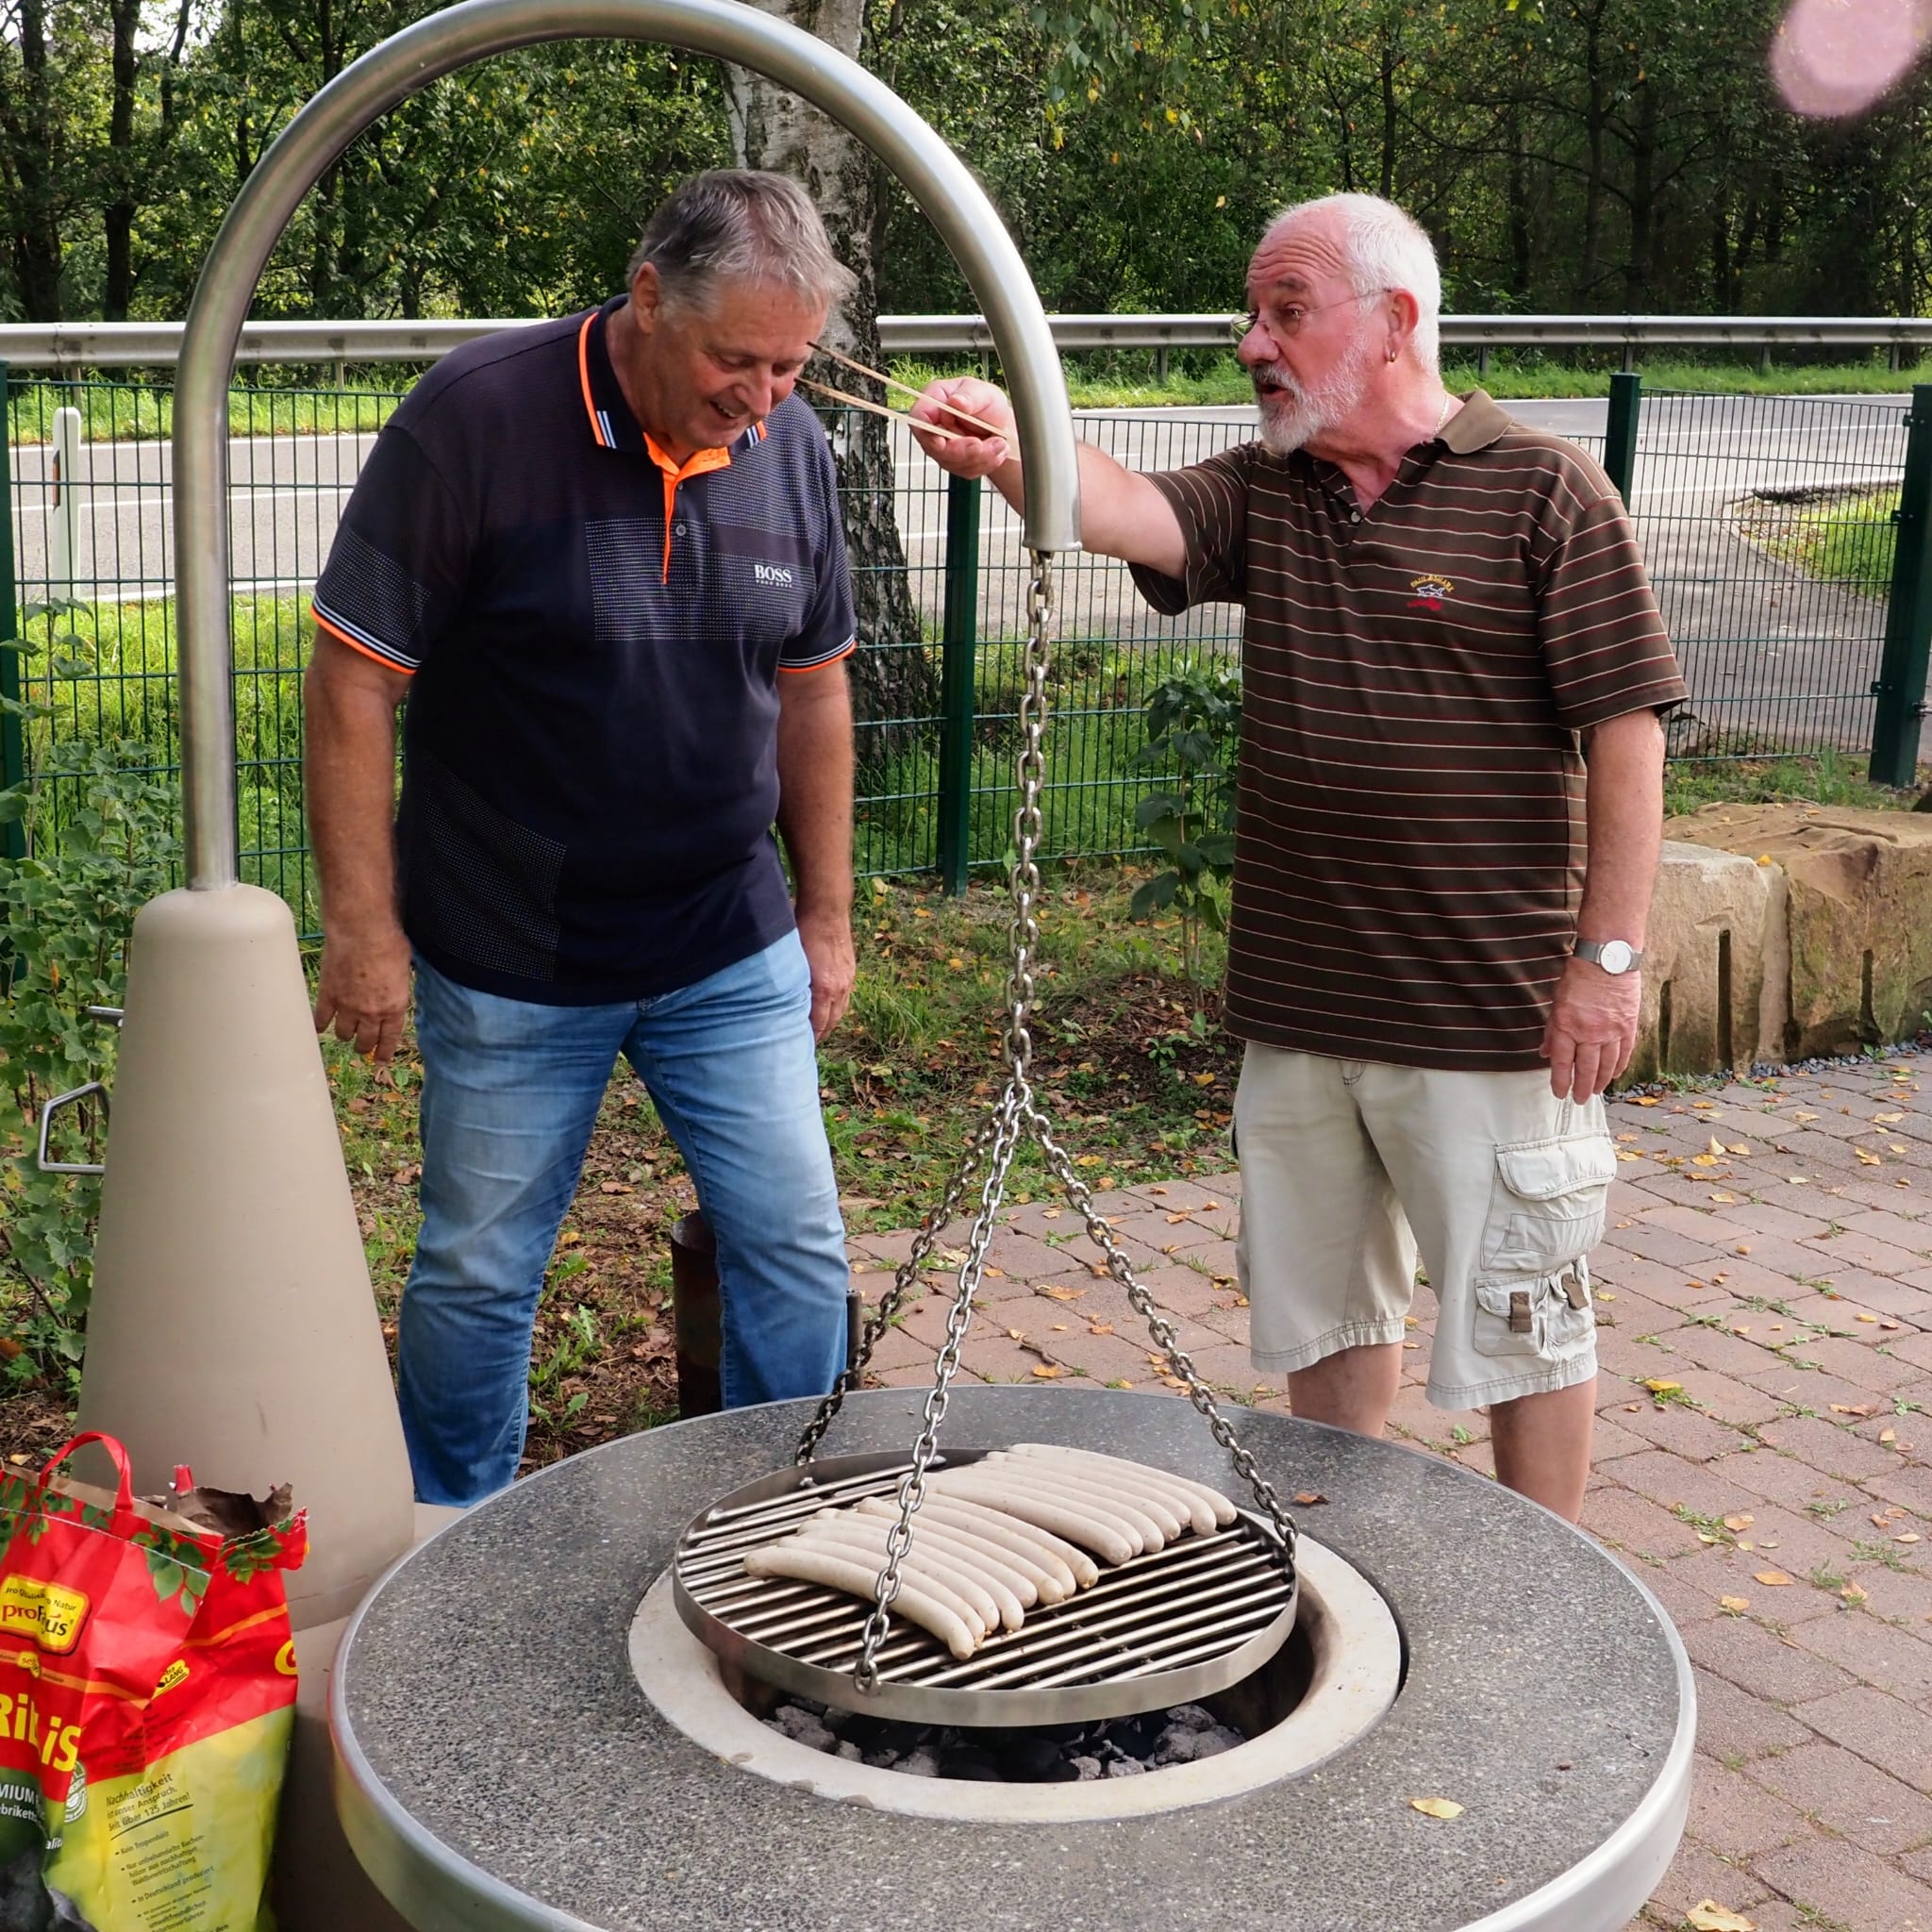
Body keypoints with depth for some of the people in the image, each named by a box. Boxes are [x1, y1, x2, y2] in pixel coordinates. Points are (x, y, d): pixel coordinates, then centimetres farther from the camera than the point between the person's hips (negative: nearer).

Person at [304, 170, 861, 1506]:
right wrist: (363, 928, -13)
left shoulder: (791, 449, -1)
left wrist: (827, 912, 12)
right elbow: (354, 682, -13)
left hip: (734, 958, 4)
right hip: (510, 967, -3)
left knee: (798, 1253, 6)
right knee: (479, 1274, 11)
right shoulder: (475, 419, -16)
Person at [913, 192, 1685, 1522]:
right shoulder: (1264, 494, 8)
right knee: (1321, 1304, 18)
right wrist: (1012, 456, -33)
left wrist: (1609, 953, -14)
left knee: (1519, 1313, 7)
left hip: (1489, 1013, -5)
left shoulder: (1541, 491, -7)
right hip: (1298, 1009, 6)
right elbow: (1134, 516, -12)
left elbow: (1628, 730, -10)